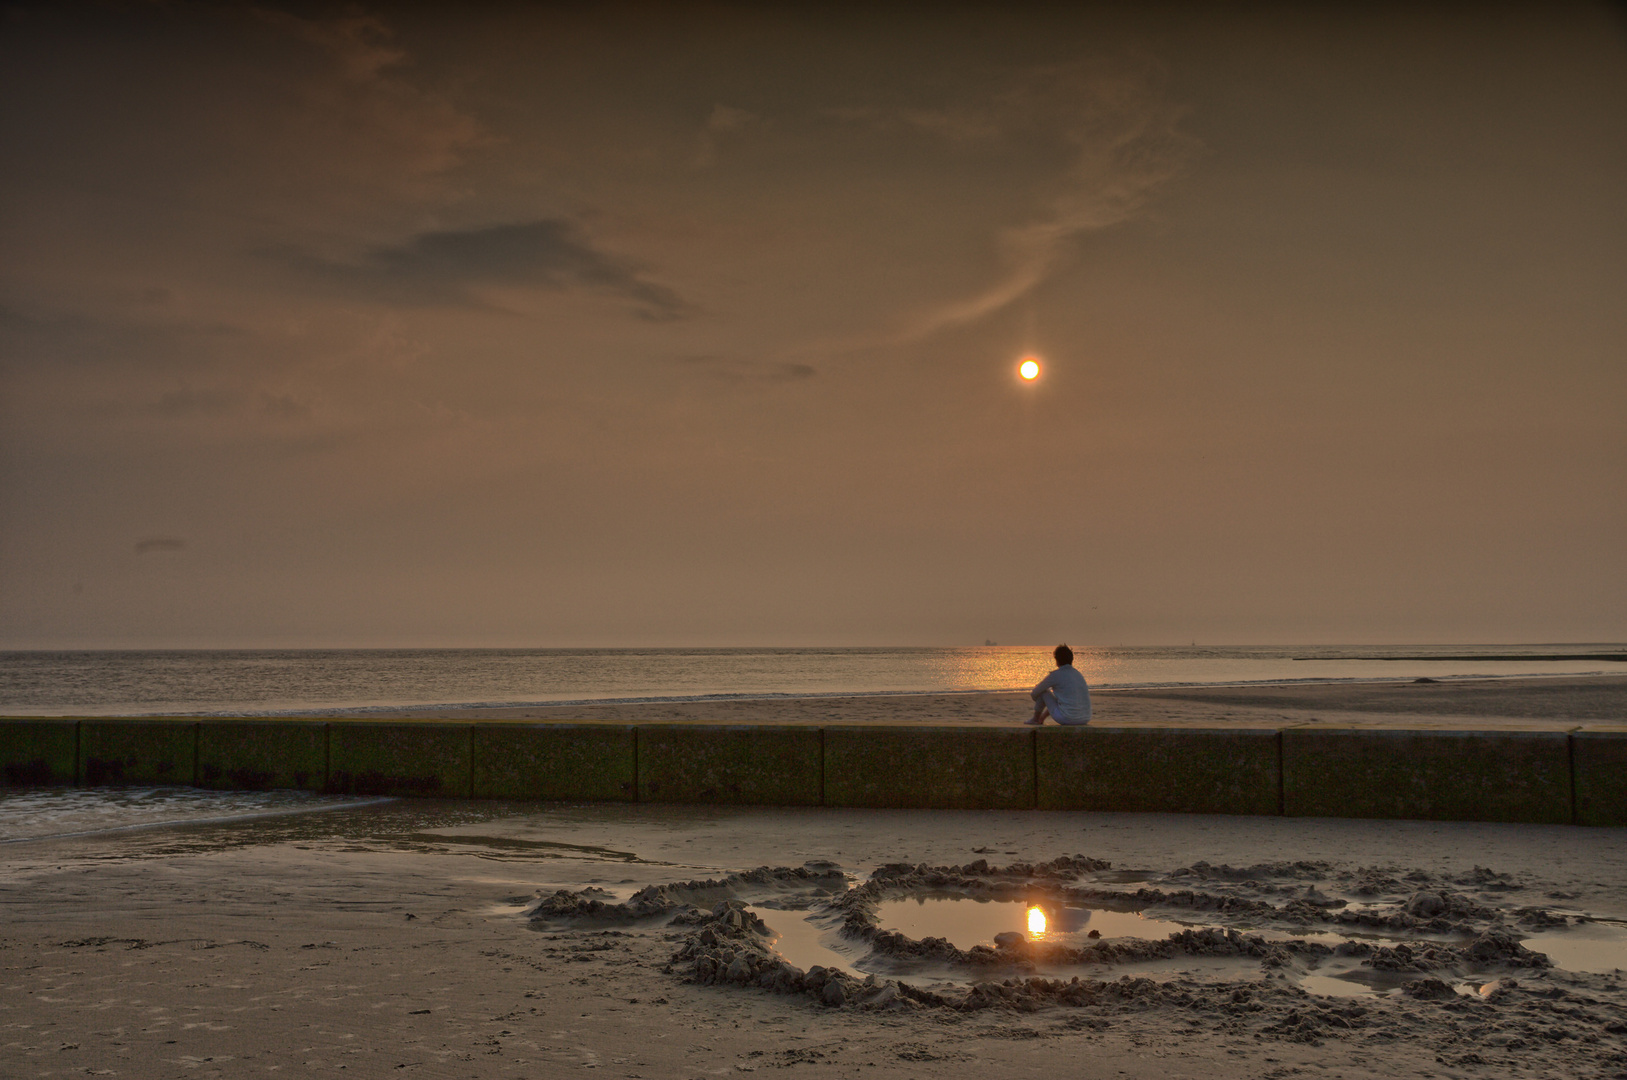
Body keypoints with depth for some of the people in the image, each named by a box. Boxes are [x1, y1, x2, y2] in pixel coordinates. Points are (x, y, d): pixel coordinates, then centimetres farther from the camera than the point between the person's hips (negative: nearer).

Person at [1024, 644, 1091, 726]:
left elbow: (1035, 692, 5)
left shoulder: (1056, 675, -5)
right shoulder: (1077, 673, 15)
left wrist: (1035, 698, 31)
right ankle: (1041, 718, 47)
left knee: (1043, 691, 11)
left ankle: (1035, 718, 28)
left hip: (1066, 718, -7)